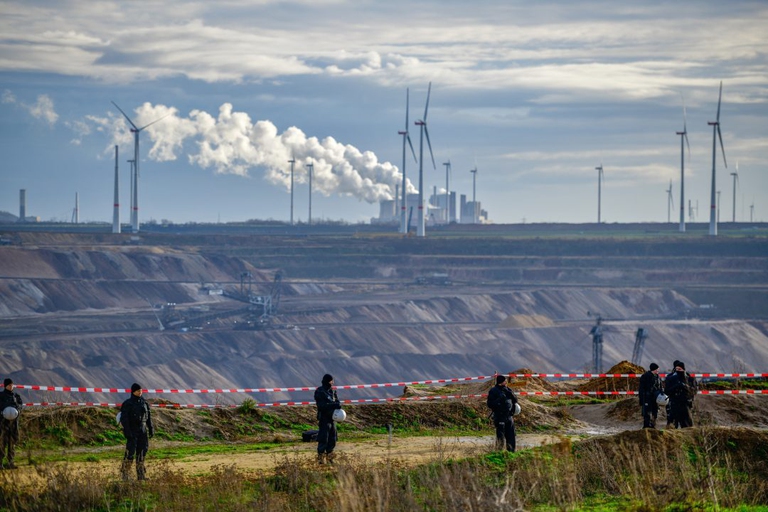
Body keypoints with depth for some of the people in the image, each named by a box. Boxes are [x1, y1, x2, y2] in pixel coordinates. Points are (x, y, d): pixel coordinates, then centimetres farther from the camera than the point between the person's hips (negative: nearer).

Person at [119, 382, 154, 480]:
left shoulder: (144, 403, 9)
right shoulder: (127, 404, -8)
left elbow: (148, 417, 14)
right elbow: (124, 418, -12)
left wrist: (151, 429, 8)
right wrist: (127, 432, -20)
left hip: (142, 432, 5)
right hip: (132, 431, -5)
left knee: (142, 452, 3)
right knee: (130, 452, -8)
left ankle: (141, 475, 7)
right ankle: (124, 473, 1)